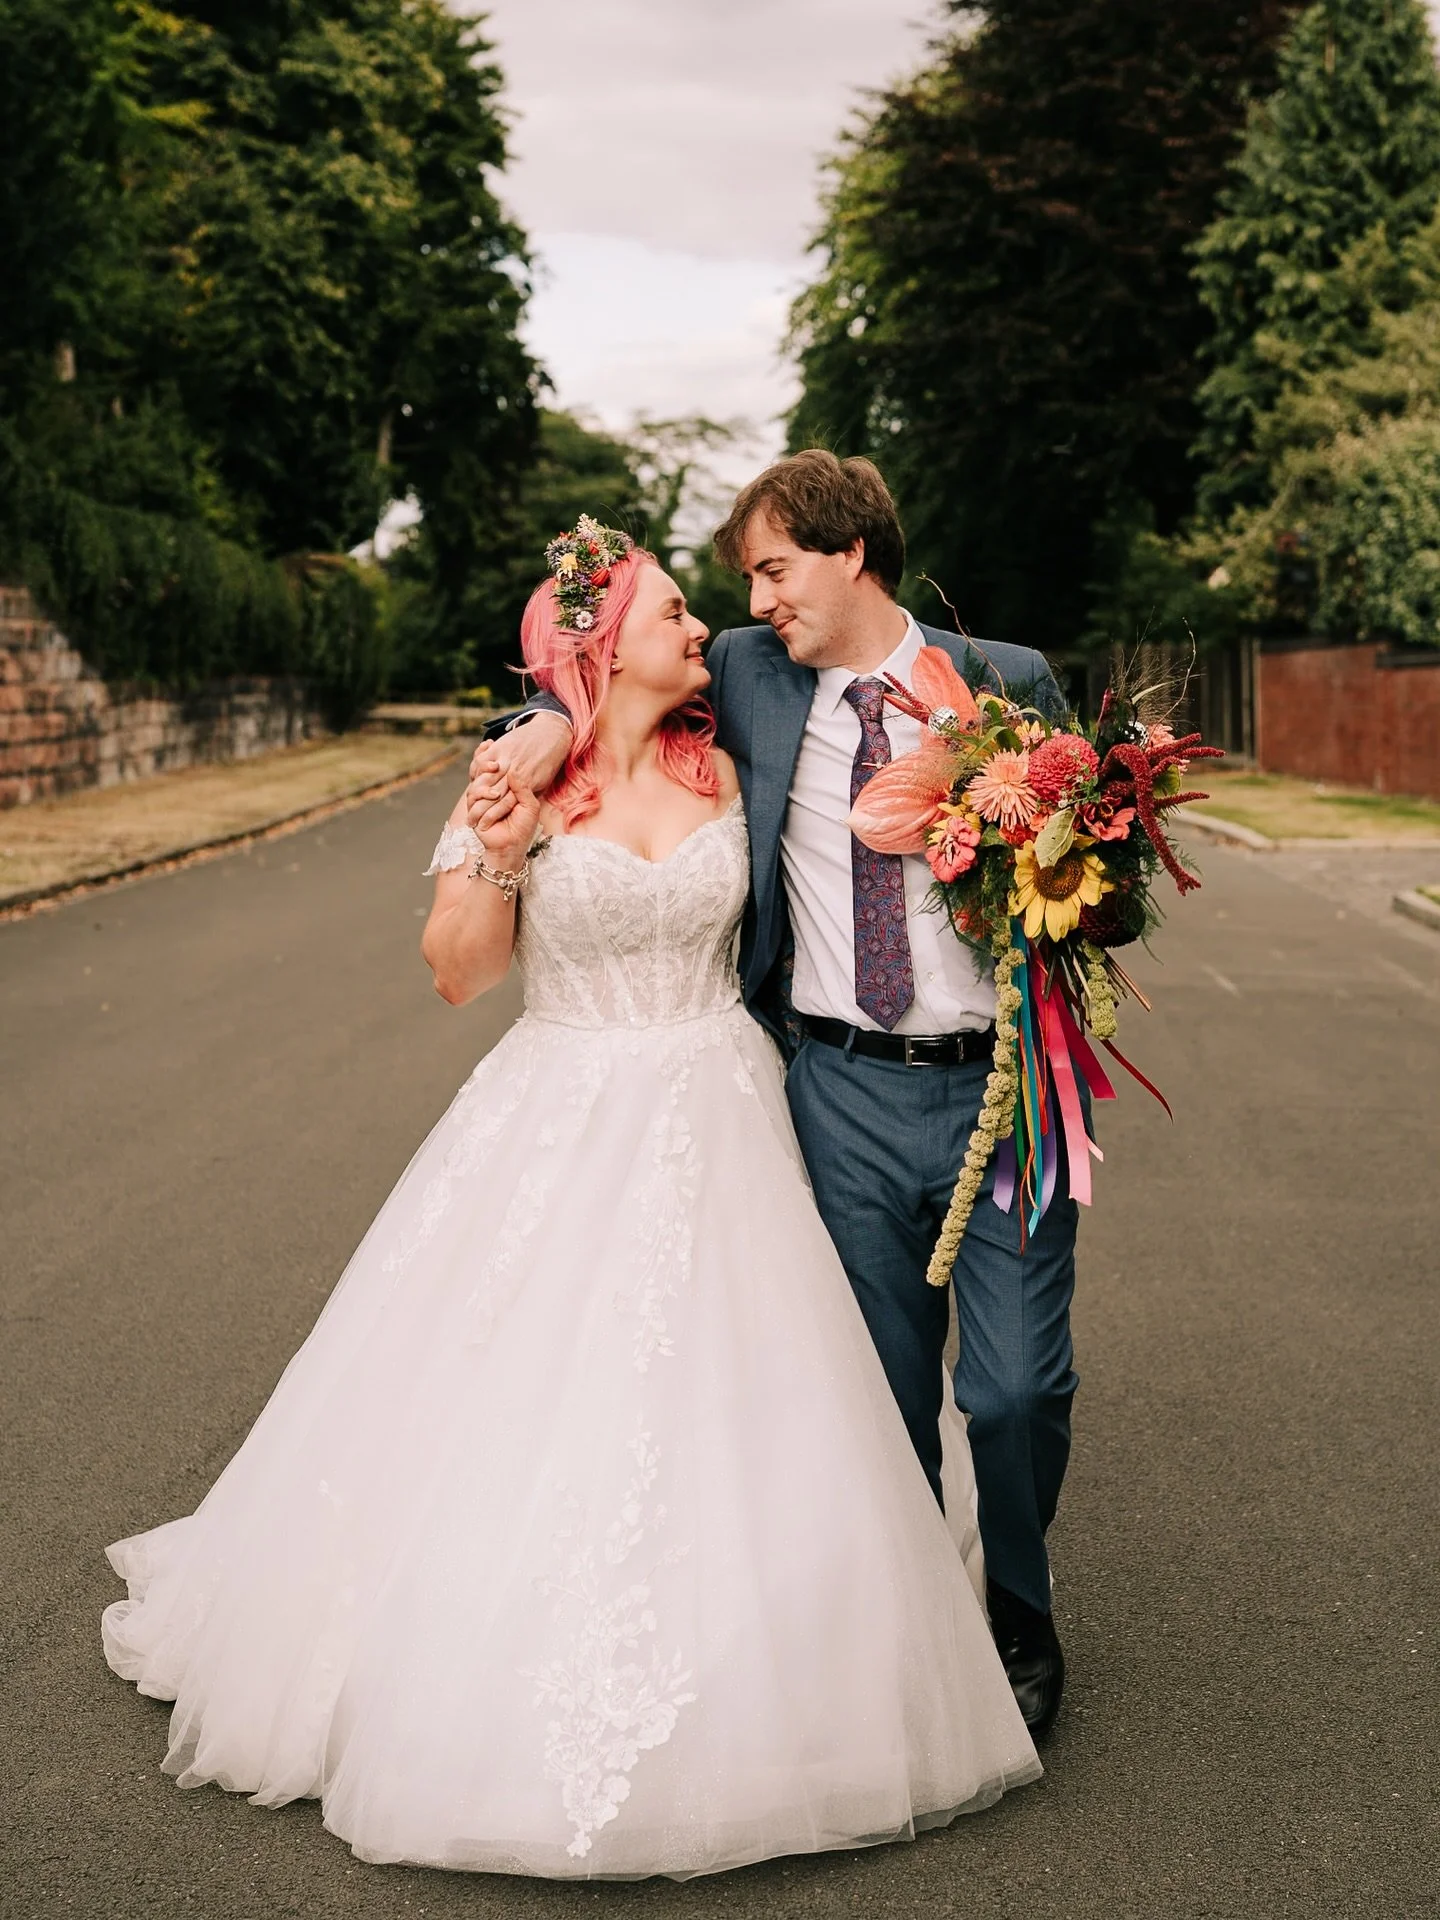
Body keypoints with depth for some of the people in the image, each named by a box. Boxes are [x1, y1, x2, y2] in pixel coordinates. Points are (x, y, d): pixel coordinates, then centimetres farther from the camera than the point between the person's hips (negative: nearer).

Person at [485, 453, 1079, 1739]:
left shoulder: (1007, 683, 1)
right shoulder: (749, 678, 6)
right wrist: (554, 718, -1)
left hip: (1005, 1084, -1)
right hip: (847, 1093, 2)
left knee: (1018, 1389, 2)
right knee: (885, 1390, 11)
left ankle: (1020, 1620, 29)